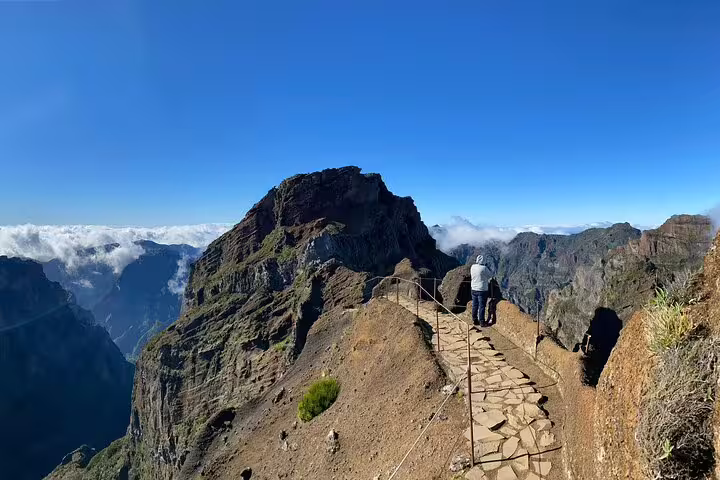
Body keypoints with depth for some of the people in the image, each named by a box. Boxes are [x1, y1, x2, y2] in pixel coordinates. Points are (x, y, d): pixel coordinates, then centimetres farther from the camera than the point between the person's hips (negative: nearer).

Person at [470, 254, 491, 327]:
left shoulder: (472, 267, -2)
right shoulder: (484, 268, -18)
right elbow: (489, 275, -3)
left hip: (473, 289, 6)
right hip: (482, 290, -6)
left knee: (475, 305, 14)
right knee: (481, 306, 2)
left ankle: (475, 320, 24)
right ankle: (482, 322, 8)